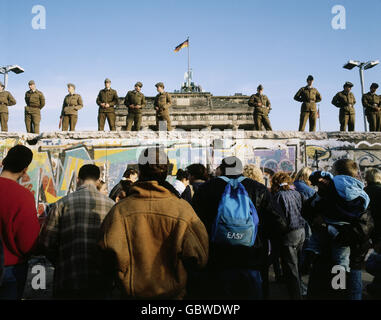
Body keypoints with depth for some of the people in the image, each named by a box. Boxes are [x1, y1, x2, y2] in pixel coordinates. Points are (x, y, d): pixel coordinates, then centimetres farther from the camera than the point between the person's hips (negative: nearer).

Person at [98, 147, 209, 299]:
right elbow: (199, 258, -9)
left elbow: (110, 256, -15)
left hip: (133, 292, 1)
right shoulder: (183, 207, -14)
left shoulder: (120, 210, -14)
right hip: (172, 292, 0)